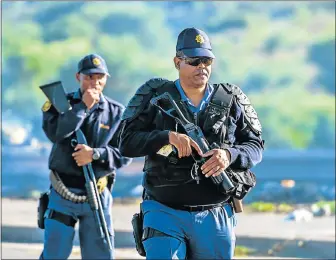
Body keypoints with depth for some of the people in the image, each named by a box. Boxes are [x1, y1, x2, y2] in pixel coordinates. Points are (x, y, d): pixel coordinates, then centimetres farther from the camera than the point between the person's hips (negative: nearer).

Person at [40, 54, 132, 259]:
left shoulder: (117, 112, 3)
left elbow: (125, 153, -3)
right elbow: (54, 132, -19)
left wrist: (95, 154, -17)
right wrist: (83, 106, -17)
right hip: (62, 195, -1)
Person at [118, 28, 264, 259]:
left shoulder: (231, 100, 5)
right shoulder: (155, 96, 0)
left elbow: (256, 146, 7)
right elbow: (127, 142, -4)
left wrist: (230, 155, -16)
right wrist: (168, 137, -21)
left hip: (215, 218, 2)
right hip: (165, 214, -2)